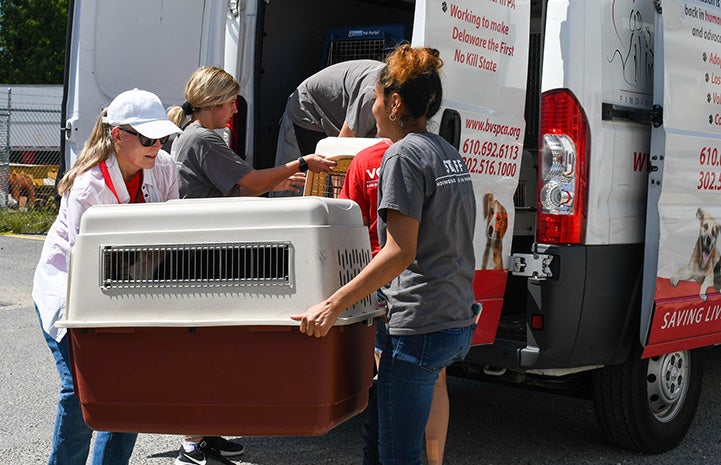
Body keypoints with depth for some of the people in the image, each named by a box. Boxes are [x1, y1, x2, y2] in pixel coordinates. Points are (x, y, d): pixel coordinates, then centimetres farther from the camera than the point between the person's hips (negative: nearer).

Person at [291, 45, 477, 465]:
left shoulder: (404, 154, -12)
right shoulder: (449, 153, 15)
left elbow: (400, 252, -21)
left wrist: (333, 305, -22)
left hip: (420, 326, -9)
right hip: (458, 321, 9)